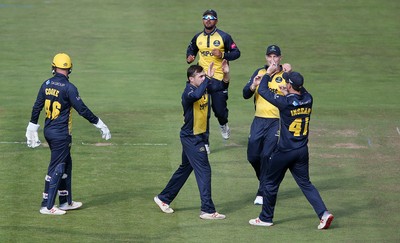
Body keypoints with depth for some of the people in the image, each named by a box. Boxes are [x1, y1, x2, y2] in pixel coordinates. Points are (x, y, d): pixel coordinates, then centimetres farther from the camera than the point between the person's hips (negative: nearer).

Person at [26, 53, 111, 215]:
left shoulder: (46, 84, 4)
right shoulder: (68, 87, -16)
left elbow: (37, 107, 9)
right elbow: (82, 109, -16)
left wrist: (32, 129, 18)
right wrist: (99, 124, -8)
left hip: (48, 131, 7)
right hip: (61, 134, -7)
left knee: (65, 165, 18)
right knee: (56, 168, -2)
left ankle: (66, 202, 24)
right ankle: (47, 206, 0)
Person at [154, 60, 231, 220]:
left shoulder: (206, 87, 1)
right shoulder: (188, 92, -23)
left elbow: (222, 86, -3)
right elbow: (196, 95, -46)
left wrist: (226, 74, -22)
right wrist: (208, 79, -44)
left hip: (199, 136, 9)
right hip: (191, 137, -9)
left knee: (185, 169, 20)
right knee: (204, 170, -9)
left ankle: (163, 199, 33)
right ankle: (207, 210, -6)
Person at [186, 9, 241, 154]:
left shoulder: (224, 37, -4)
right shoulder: (197, 38, 7)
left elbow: (236, 53, -1)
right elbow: (191, 49, 23)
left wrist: (222, 55, -19)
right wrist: (189, 58, 0)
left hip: (219, 78, -3)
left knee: (219, 108, -3)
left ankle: (223, 124, 35)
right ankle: (204, 143, 7)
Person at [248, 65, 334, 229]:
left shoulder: (285, 102, -19)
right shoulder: (308, 100, -3)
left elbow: (263, 91, -8)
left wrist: (268, 73, 4)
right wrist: (288, 93, 21)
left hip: (285, 151, -5)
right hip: (302, 151, 5)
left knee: (271, 183, 11)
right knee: (305, 183, 12)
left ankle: (266, 218, 20)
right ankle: (324, 213, -3)